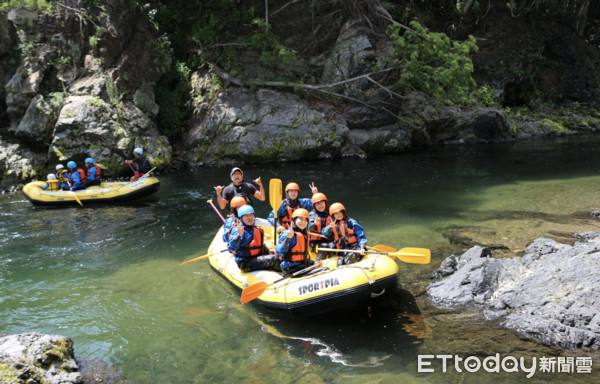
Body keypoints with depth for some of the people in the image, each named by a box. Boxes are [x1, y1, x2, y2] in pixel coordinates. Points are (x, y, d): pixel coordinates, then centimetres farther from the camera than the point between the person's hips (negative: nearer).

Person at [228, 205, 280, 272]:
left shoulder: (257, 229, 13)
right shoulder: (237, 230, -12)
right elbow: (231, 248, -26)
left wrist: (268, 251, 10)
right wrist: (239, 235, -39)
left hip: (257, 258, 9)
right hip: (245, 263, -9)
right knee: (274, 259, -19)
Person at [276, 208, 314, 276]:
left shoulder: (305, 234, 17)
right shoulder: (287, 234, -11)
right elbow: (279, 252, -25)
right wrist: (288, 238, -35)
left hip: (304, 267, 9)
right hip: (291, 270, -9)